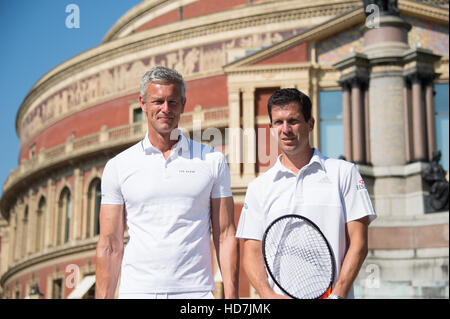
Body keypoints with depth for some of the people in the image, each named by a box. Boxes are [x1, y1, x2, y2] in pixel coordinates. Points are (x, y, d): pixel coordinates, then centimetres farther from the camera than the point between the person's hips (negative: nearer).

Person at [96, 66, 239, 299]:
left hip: (196, 291, 0)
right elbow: (109, 245, 5)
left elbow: (225, 236, 3)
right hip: (136, 291, 0)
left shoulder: (213, 161, 5)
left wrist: (231, 296, -4)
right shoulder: (117, 166, 5)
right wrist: (103, 297, -3)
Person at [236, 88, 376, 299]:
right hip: (279, 295, 2)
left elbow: (358, 244, 1)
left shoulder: (345, 173, 5)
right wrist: (269, 295, -10)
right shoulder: (258, 187, 10)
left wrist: (337, 295, -10)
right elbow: (252, 252, 6)